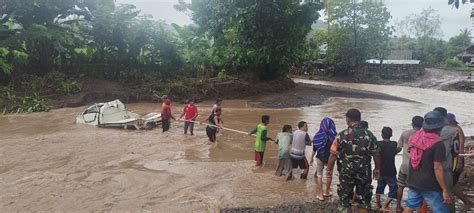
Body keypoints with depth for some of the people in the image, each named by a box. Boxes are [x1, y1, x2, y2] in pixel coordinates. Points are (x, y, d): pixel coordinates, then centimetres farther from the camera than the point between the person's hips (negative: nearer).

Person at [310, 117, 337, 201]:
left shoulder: (318, 135, -10)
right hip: (330, 158, 0)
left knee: (319, 175, 12)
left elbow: (314, 148, -3)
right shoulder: (334, 135, -12)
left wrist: (312, 158, 10)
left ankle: (321, 195, 11)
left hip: (320, 157, 0)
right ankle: (327, 192, 32)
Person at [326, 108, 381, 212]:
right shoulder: (369, 135, -3)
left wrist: (329, 169, 3)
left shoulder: (342, 135, -10)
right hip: (364, 171, 2)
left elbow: (333, 155, -9)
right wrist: (377, 169, 16)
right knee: (364, 198, 15)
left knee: (344, 197, 13)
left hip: (346, 171, -2)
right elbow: (376, 154, 2)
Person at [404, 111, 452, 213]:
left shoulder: (414, 137, 1)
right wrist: (445, 190, -16)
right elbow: (438, 168, -20)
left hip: (413, 182, 7)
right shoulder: (437, 143, -18)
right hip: (430, 186, -6)